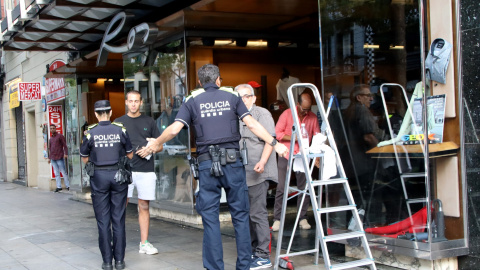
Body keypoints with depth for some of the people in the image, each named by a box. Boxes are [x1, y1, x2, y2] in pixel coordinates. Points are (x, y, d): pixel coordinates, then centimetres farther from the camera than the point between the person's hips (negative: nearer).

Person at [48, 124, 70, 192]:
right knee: (56, 173, 6)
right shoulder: (51, 138, 17)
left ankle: (68, 186, 2)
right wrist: (49, 157, 21)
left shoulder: (60, 136, -2)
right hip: (53, 158, 6)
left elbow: (65, 145, -6)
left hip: (59, 157, -6)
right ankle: (59, 186, 9)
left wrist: (66, 153, -17)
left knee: (63, 172, -3)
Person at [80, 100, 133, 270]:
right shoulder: (120, 130, -3)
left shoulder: (90, 133, -5)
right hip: (118, 175, 1)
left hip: (99, 176, -1)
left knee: (103, 220, 5)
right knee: (118, 219, 6)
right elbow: (130, 155, 6)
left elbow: (84, 159, 4)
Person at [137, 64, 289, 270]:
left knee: (210, 218, 5)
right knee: (240, 215, 8)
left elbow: (174, 129, -2)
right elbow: (252, 124, 1)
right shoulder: (231, 97, 9)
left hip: (207, 163, 0)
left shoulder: (192, 101, 8)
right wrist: (275, 143, 5)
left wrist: (155, 145, 14)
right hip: (232, 161, 0)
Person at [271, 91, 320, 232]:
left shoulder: (312, 117, 3)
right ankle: (277, 219, 4)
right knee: (281, 187, -3)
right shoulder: (287, 114, -5)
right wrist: (295, 138, -16)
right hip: (286, 155, -2)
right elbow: (277, 133, -7)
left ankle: (302, 218, 12)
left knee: (304, 187, 2)